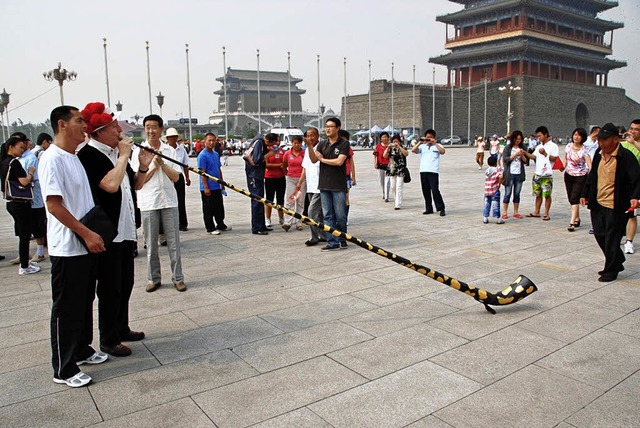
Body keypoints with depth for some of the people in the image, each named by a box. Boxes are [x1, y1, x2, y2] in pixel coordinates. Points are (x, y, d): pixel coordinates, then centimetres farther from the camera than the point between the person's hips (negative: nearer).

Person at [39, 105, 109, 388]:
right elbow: (54, 204, -21)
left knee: (85, 303, 19)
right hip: (67, 249, -9)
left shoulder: (74, 157, 13)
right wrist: (87, 234, -21)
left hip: (86, 246, 9)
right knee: (67, 309, 2)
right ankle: (63, 369, 14)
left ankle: (82, 350, 35)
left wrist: (93, 234, 13)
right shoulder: (52, 158, -16)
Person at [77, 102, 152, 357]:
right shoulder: (89, 155, -15)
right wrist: (123, 156, -19)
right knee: (110, 288, 2)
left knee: (125, 284, 18)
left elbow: (134, 185, 19)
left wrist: (143, 167, 1)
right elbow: (110, 184, -29)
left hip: (126, 231, 9)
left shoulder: (115, 152, 12)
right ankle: (108, 340, 16)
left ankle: (122, 329, 34)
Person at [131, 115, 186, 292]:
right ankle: (153, 279, 18)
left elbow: (176, 177, 2)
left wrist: (162, 164, -11)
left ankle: (178, 278, 11)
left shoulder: (170, 150, 7)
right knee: (151, 243, 6)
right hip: (148, 202, -1)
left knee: (174, 241, 3)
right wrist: (154, 166, -10)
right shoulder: (139, 151, 2)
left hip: (169, 200, 1)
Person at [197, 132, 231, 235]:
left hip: (217, 187, 8)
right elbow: (202, 172, -16)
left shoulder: (216, 154, 10)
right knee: (208, 209, 3)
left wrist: (222, 183, 18)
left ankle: (221, 225, 30)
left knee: (219, 207, 17)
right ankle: (210, 228, 12)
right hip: (208, 188, -8)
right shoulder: (202, 155, -13)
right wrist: (206, 187, -18)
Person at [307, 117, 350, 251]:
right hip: (324, 185, 5)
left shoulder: (344, 143, -2)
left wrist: (322, 159, -3)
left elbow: (339, 161, -14)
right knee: (328, 216, 4)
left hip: (338, 186, -4)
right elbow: (314, 159, 0)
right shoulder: (322, 144, 13)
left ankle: (342, 239, 21)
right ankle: (333, 242, 8)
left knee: (340, 216, 2)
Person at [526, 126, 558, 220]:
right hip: (537, 174, 6)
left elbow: (554, 159, -8)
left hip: (547, 174, -6)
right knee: (538, 194, 11)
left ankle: (546, 214, 5)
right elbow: (533, 156, 11)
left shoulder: (553, 146, -2)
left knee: (547, 195, -1)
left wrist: (545, 153, -17)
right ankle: (536, 212, 19)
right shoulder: (539, 146, 16)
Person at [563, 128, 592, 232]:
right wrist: (563, 166, -4)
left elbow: (589, 163, -24)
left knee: (574, 199, -12)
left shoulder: (585, 149, -14)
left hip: (580, 177, -5)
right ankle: (577, 219, 27)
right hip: (568, 175, 5)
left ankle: (572, 223, -12)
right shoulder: (569, 146, 1)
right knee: (571, 199, 11)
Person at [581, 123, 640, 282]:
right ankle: (617, 263, 33)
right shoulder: (599, 154, 9)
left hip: (616, 207, -7)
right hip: (598, 204, 7)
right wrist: (585, 194, 17)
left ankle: (610, 271, 17)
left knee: (611, 240, 2)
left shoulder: (625, 156, -13)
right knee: (600, 235, 13)